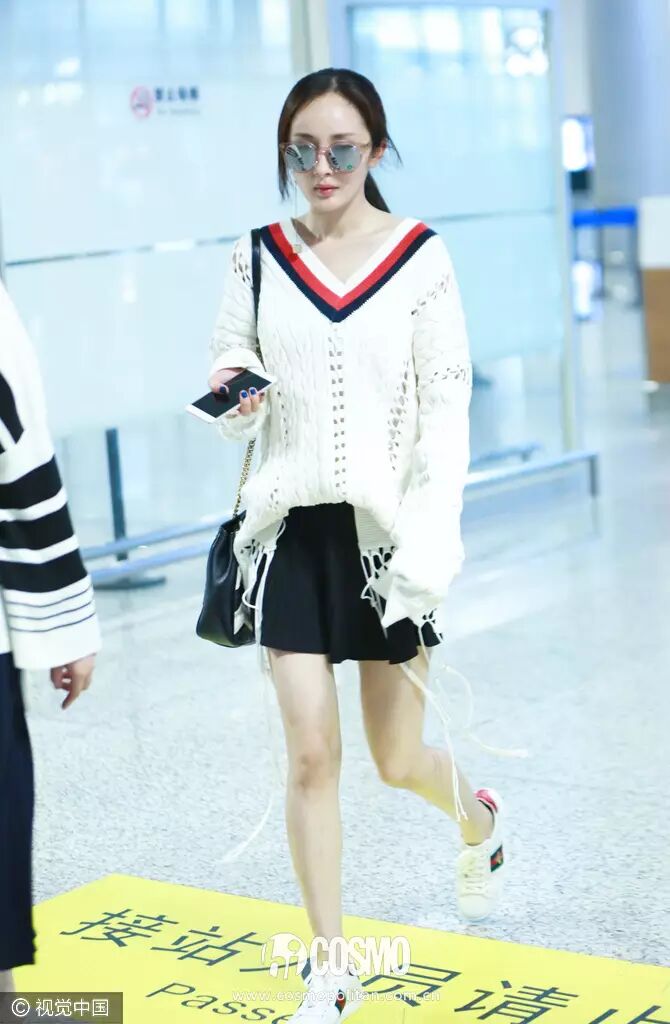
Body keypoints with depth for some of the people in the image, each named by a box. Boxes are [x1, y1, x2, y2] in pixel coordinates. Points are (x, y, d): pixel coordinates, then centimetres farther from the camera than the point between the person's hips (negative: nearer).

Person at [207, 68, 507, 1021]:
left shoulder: (419, 254, -6)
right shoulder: (258, 256, 1)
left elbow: (447, 409, -7)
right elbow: (230, 361, 11)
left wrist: (430, 543, -14)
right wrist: (236, 391, -14)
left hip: (386, 532, -2)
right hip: (293, 530, 2)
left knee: (396, 758, 10)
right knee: (310, 756, -2)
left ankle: (478, 818, 47)